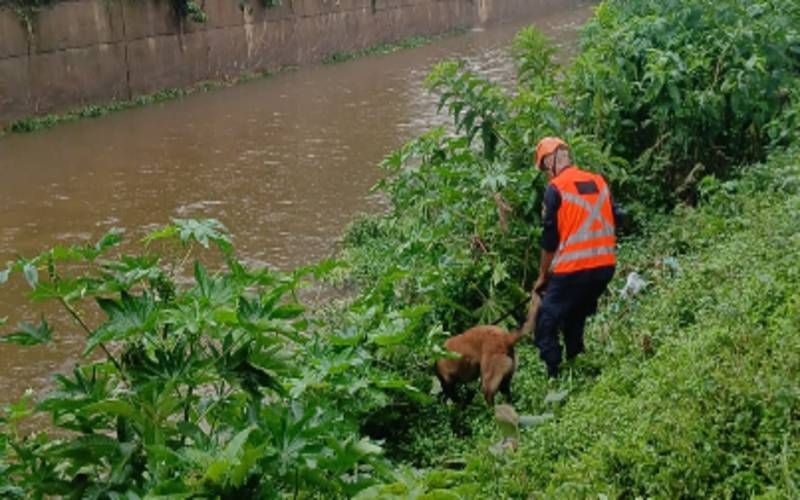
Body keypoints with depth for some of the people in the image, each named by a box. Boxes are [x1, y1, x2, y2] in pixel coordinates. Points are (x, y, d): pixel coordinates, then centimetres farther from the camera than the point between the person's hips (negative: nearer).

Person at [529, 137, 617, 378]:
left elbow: (550, 237, -4)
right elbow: (612, 226, 15)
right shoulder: (600, 182, 10)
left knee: (546, 324, 2)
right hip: (605, 266, 7)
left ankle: (553, 377, -5)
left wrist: (543, 276, 6)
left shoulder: (556, 188, -7)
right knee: (575, 321, 23)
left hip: (573, 270, -7)